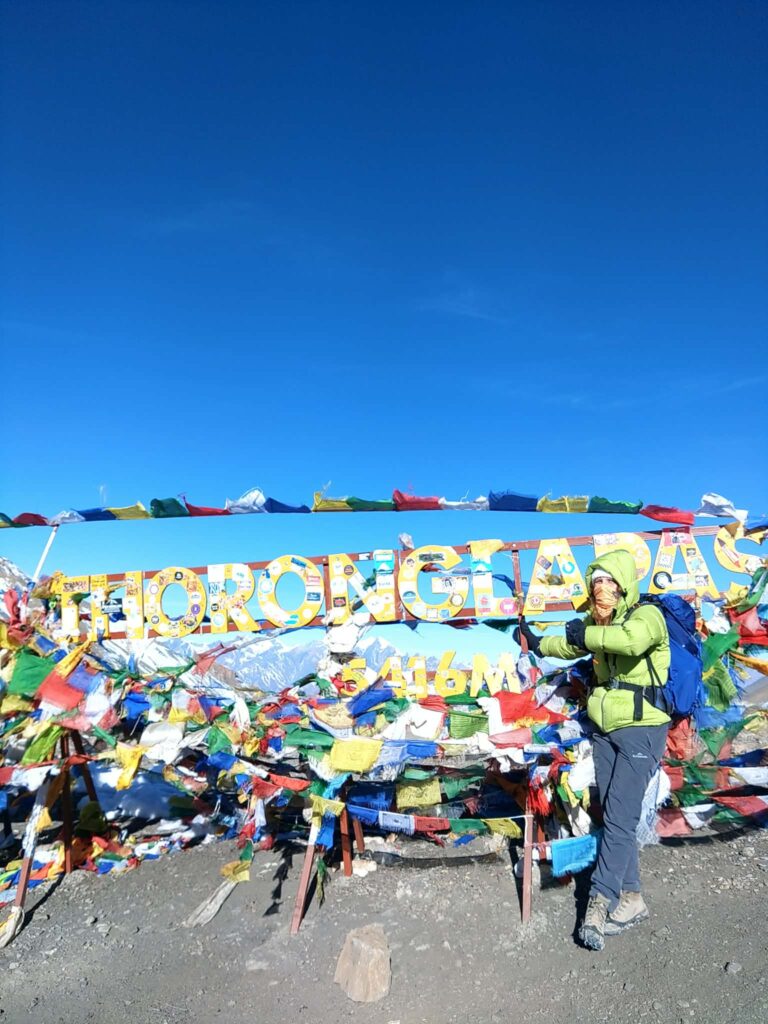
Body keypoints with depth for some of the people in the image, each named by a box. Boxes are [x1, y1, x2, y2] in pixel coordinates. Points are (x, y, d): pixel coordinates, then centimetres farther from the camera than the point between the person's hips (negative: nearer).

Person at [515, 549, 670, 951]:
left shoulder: (647, 616, -15)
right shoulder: (597, 623, 7)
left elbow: (632, 639, -39)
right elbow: (572, 646, 27)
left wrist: (585, 633, -27)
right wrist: (538, 643, 36)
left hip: (641, 731, -7)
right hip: (605, 730, 7)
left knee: (619, 818, -9)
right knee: (614, 817, 10)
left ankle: (599, 902, -3)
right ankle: (631, 899, 22)